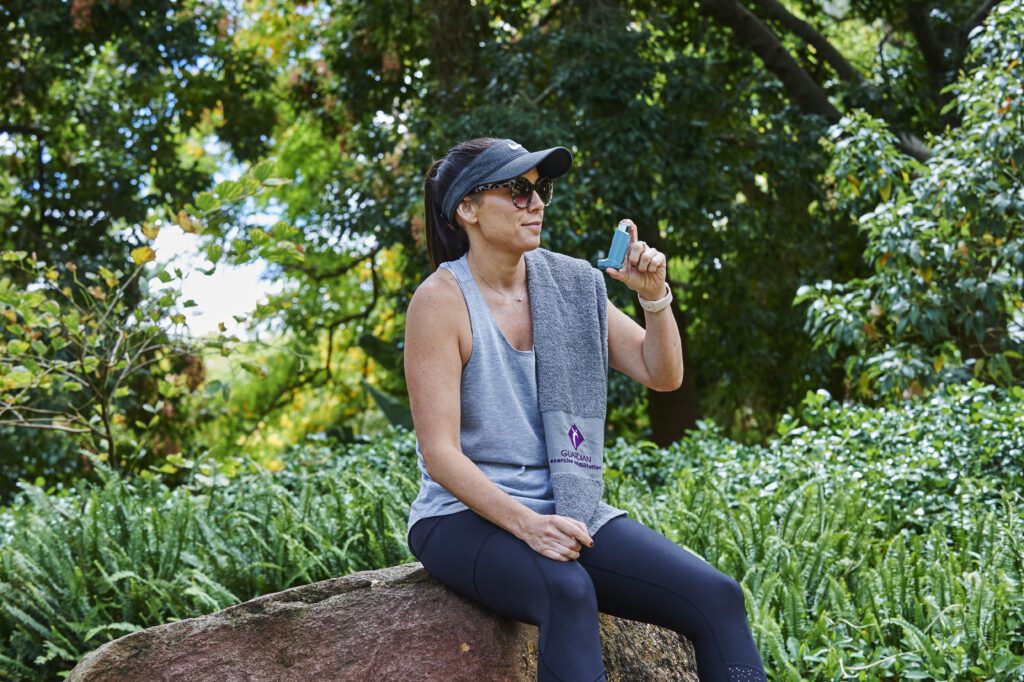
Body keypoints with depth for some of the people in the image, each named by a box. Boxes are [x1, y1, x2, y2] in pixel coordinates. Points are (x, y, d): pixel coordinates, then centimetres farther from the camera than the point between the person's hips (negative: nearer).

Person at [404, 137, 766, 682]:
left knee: (716, 597, -15)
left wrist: (653, 293, -11)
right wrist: (526, 524, -28)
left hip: (565, 511, 6)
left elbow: (663, 375, 6)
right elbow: (440, 453, -16)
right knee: (567, 593, -38)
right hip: (467, 516, -5)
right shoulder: (442, 300, -10)